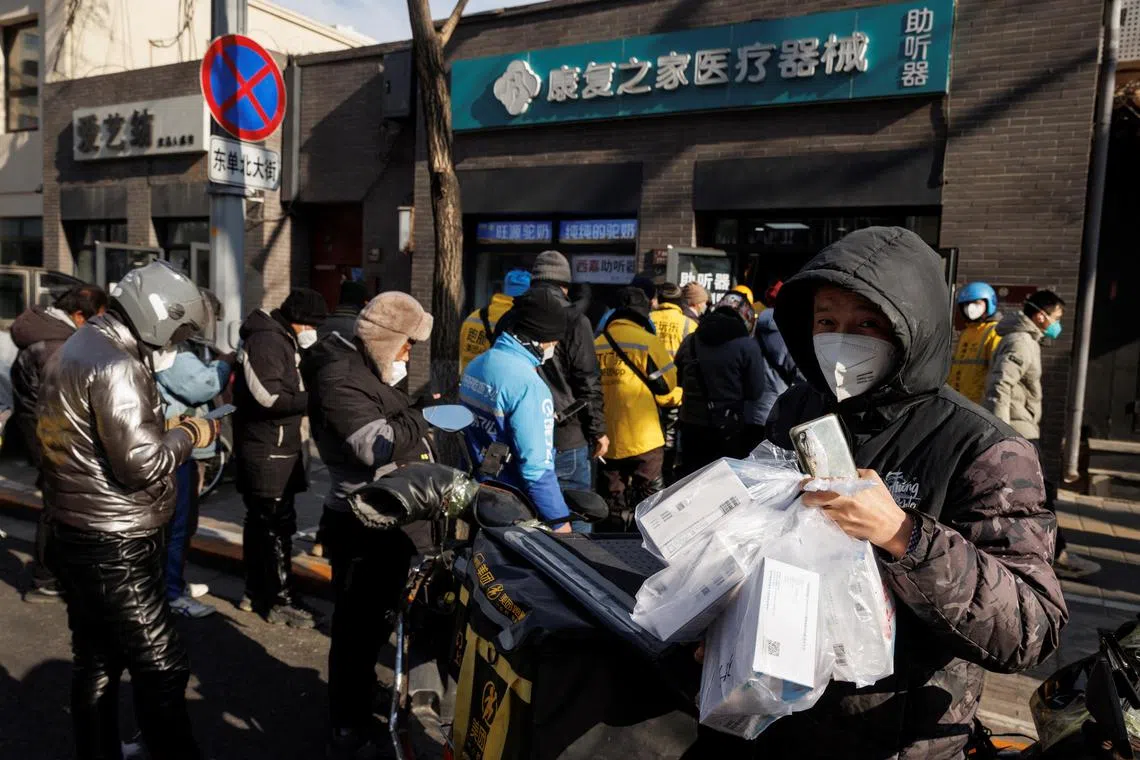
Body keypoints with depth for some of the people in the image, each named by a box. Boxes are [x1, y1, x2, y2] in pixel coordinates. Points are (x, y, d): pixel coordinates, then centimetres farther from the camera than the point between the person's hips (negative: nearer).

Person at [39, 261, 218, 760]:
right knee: (161, 670, -2)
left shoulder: (77, 348, 12)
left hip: (75, 536, 10)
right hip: (114, 547, -10)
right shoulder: (115, 365, -20)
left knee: (96, 662, 20)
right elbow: (141, 463, -25)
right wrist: (189, 434, -10)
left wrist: (166, 432, 8)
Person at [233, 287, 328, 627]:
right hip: (267, 450, -11)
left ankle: (256, 592, 27)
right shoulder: (266, 341, -16)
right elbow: (270, 398, -25)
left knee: (261, 520, 16)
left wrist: (311, 394, 4)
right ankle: (280, 601, 0)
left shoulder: (282, 340, 17)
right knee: (278, 524, -7)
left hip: (275, 448, 11)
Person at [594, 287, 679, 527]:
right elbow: (666, 387, -7)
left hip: (607, 440, 5)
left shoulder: (596, 344, 2)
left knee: (614, 501, 17)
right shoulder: (648, 342, -10)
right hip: (643, 439, -4)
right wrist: (680, 396, 15)